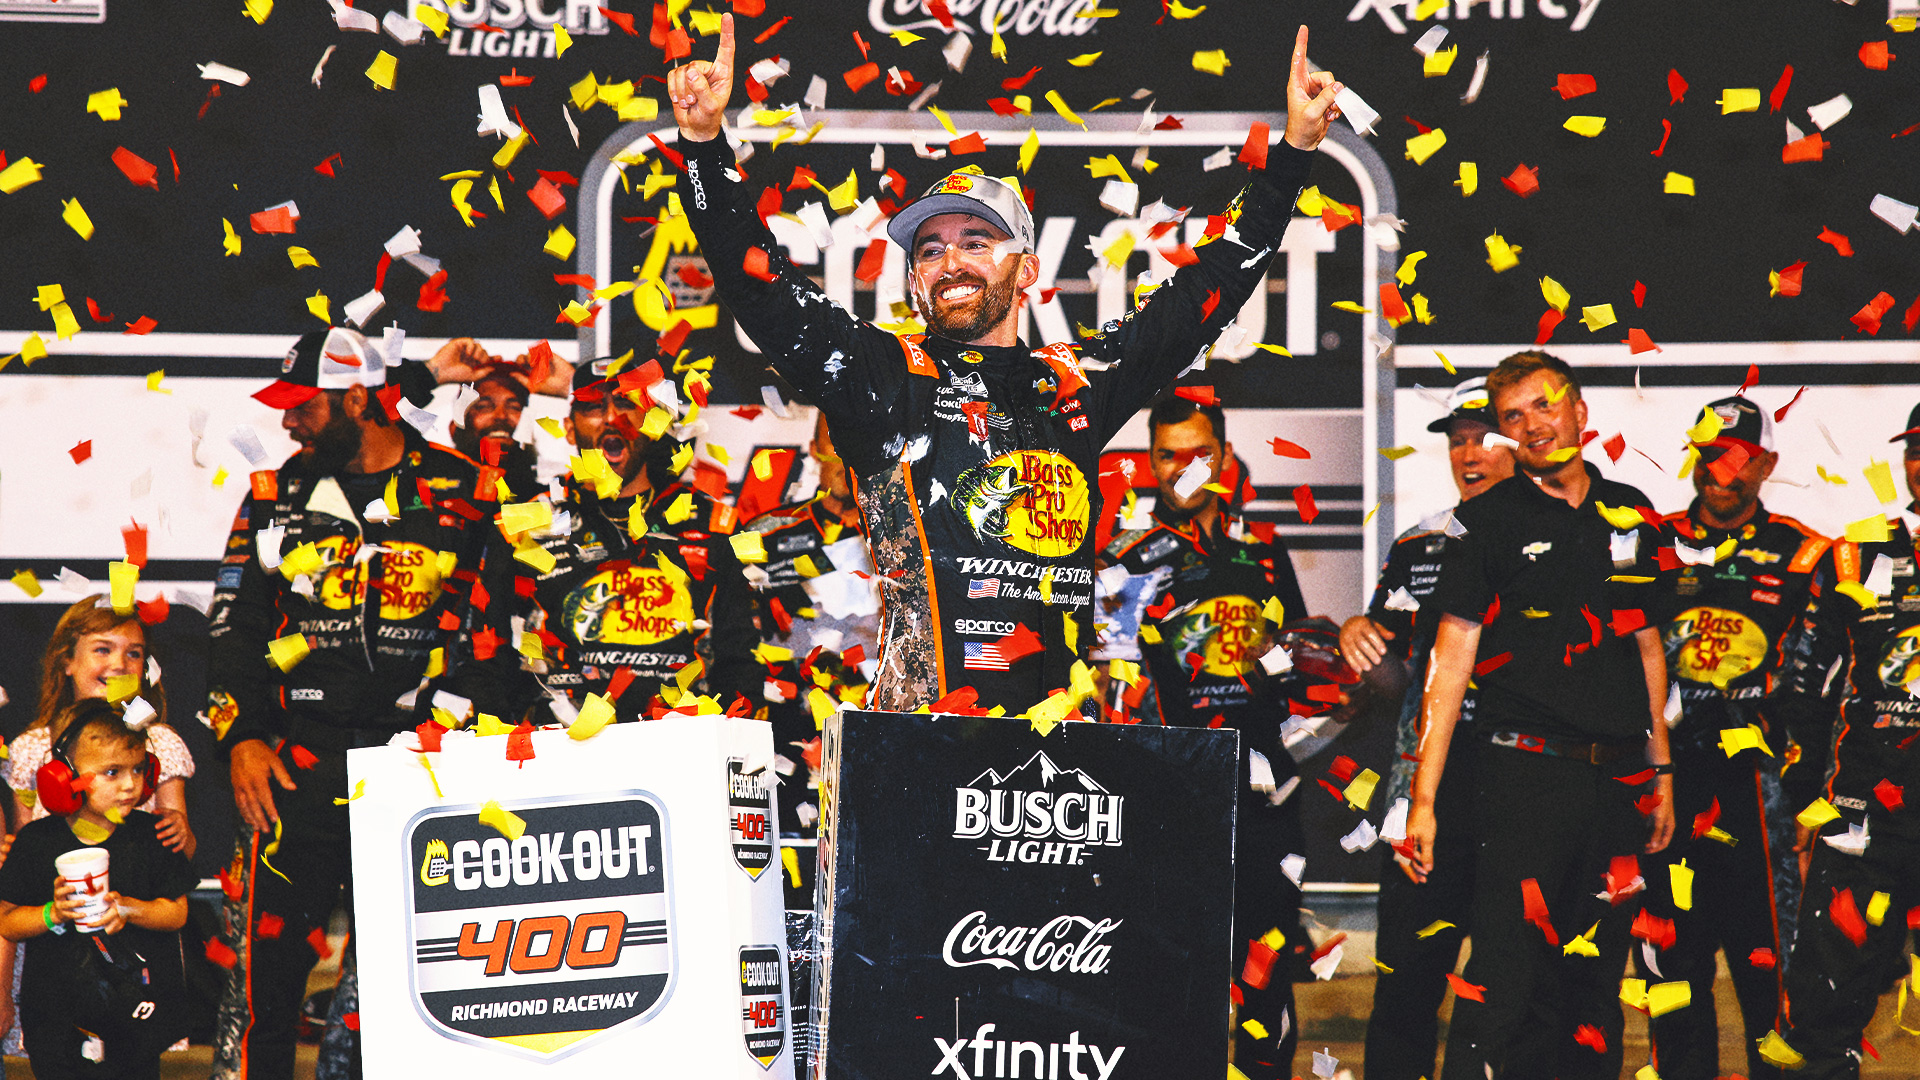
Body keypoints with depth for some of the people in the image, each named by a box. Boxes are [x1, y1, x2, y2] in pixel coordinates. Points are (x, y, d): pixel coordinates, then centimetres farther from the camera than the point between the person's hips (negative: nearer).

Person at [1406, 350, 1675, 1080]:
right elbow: (1451, 658, -6)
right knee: (1507, 980, -11)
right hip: (1526, 771, -5)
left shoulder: (1628, 515, 13)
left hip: (1619, 778, 5)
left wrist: (1661, 771, 17)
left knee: (1598, 978, 10)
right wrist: (1423, 796, -11)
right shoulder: (1489, 520, -1)